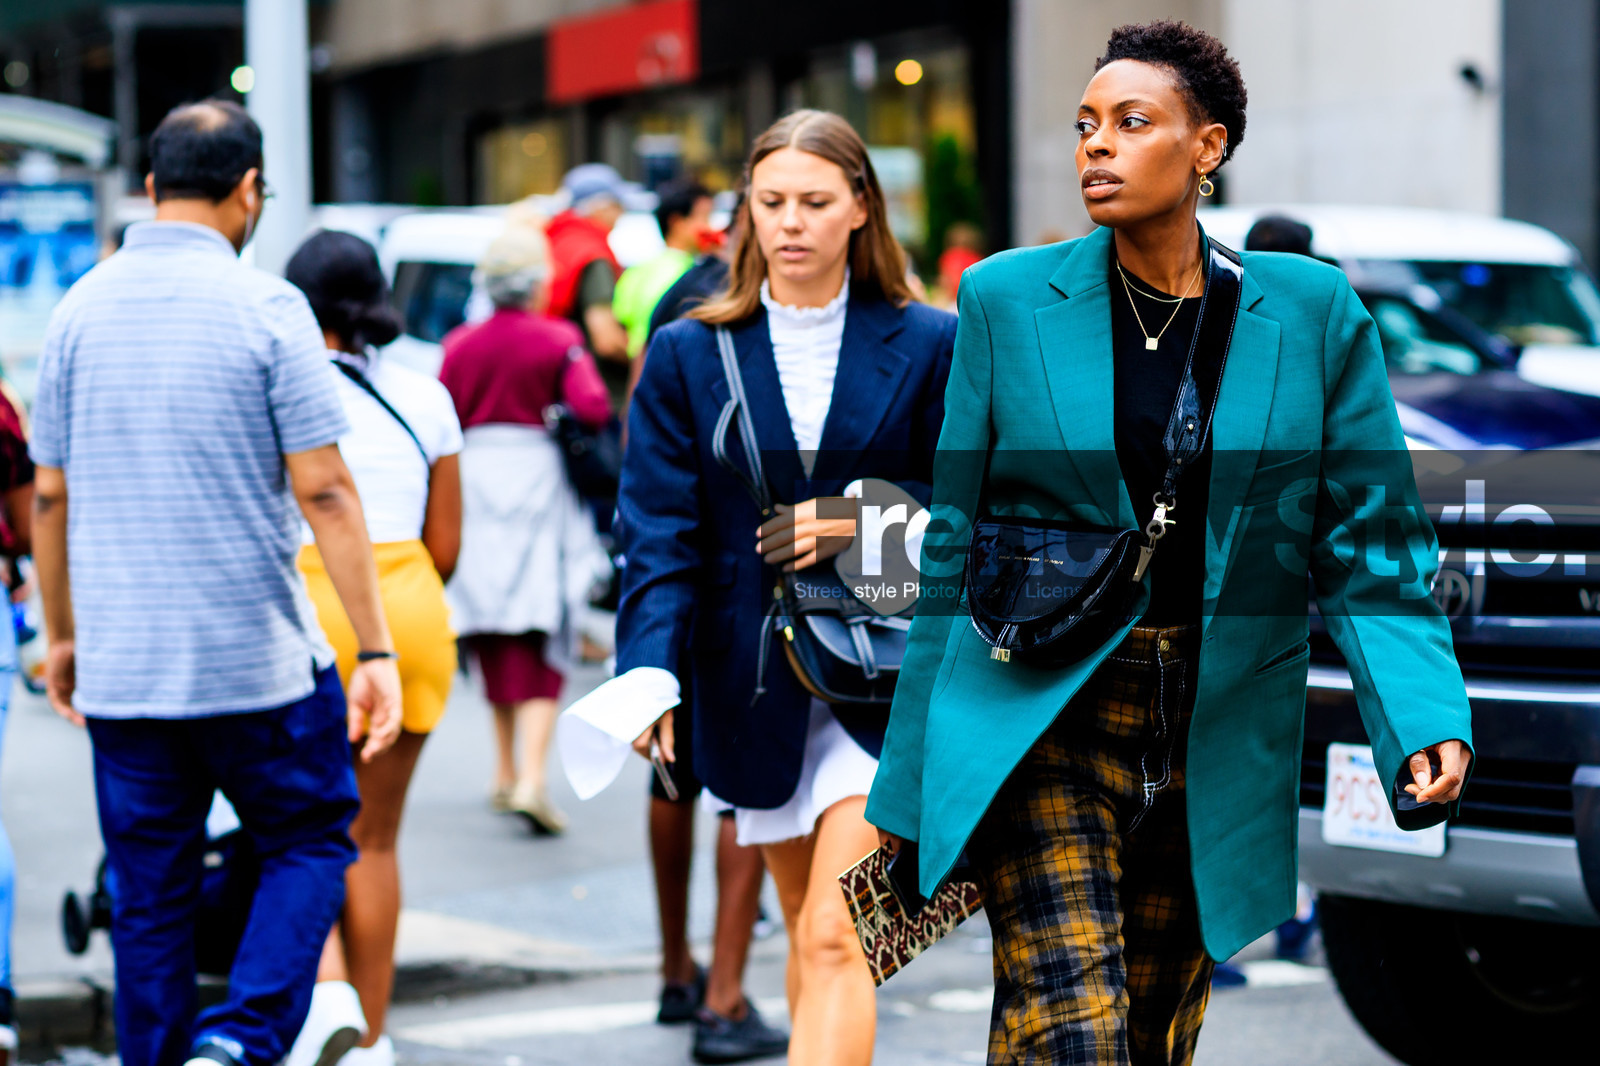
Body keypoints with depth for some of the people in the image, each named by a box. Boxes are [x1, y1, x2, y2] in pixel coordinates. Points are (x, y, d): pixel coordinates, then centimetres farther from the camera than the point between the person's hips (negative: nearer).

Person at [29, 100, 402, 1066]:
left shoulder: (80, 309, 4)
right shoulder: (265, 307, -8)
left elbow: (50, 496, 8)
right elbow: (324, 493, -11)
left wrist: (62, 635, 20)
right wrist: (376, 649, -8)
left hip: (119, 667, 4)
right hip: (258, 658, -4)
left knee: (149, 894, 12)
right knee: (311, 842, 11)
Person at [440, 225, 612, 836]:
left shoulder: (461, 345, 4)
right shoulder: (558, 341, -5)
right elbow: (592, 408, -17)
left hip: (474, 487, 3)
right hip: (539, 483, -3)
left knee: (493, 642, 15)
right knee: (540, 644, -4)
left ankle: (506, 773, 23)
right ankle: (532, 778, -19)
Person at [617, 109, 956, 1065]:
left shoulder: (927, 347, 1)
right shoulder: (689, 356, 4)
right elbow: (660, 533, -3)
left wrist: (864, 521, -14)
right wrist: (648, 670, -17)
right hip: (755, 684, 3)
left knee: (834, 936, -14)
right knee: (806, 928, 15)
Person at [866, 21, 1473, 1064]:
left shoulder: (1313, 313, 0)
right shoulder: (1007, 300, 1)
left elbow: (1370, 547, 2)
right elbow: (954, 543, 5)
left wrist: (1428, 726, -15)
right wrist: (910, 784, 5)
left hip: (1215, 745, 2)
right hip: (1036, 731, -2)